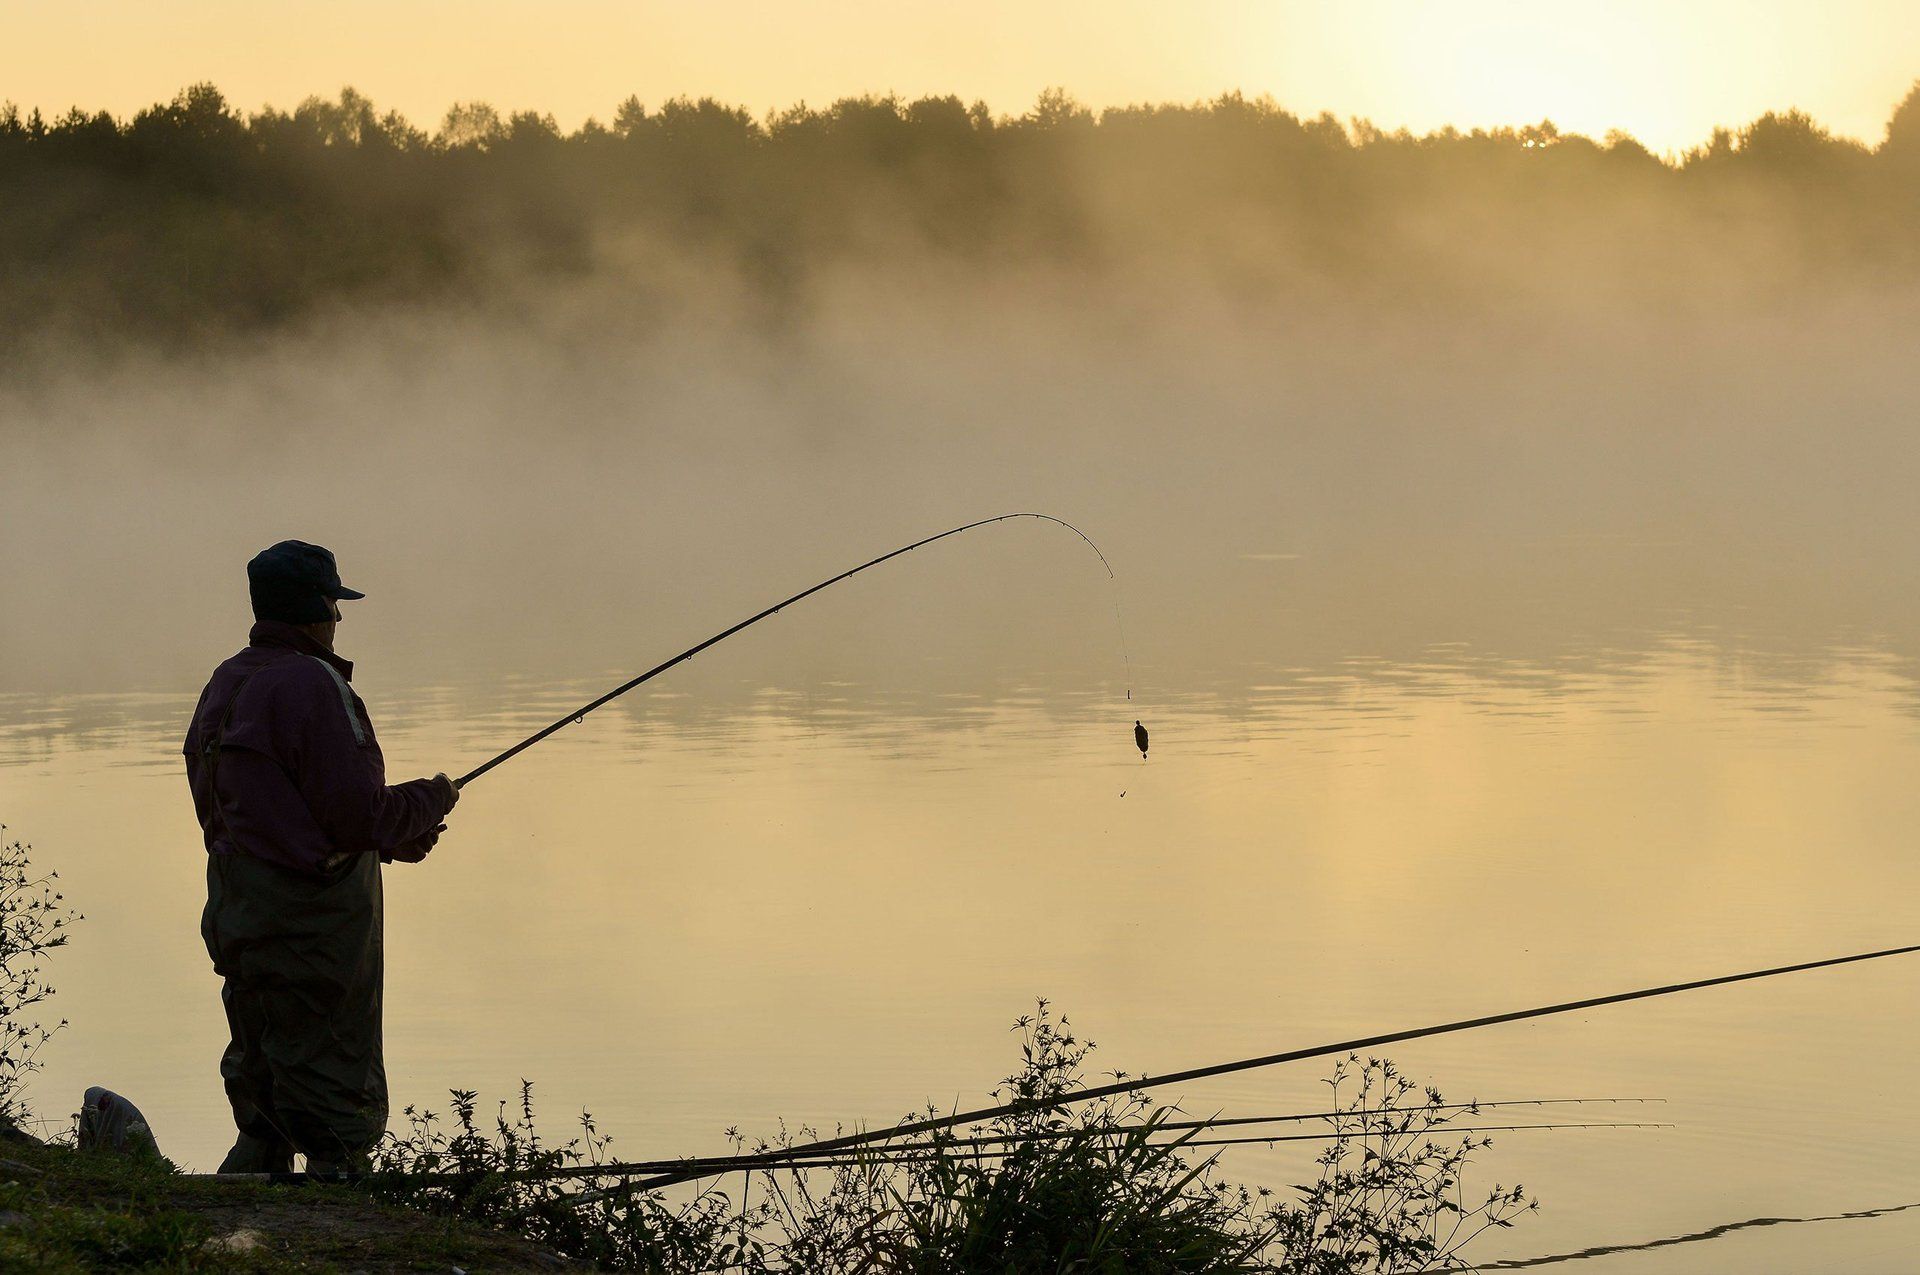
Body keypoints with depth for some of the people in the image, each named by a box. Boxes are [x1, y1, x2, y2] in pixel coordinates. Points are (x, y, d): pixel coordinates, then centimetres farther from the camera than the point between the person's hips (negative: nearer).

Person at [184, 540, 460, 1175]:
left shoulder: (224, 687, 13)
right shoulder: (311, 685, -16)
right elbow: (357, 812, -20)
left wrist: (390, 841, 19)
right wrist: (429, 799, 1)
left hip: (238, 920, 9)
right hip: (313, 927, -9)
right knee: (338, 1120, -3)